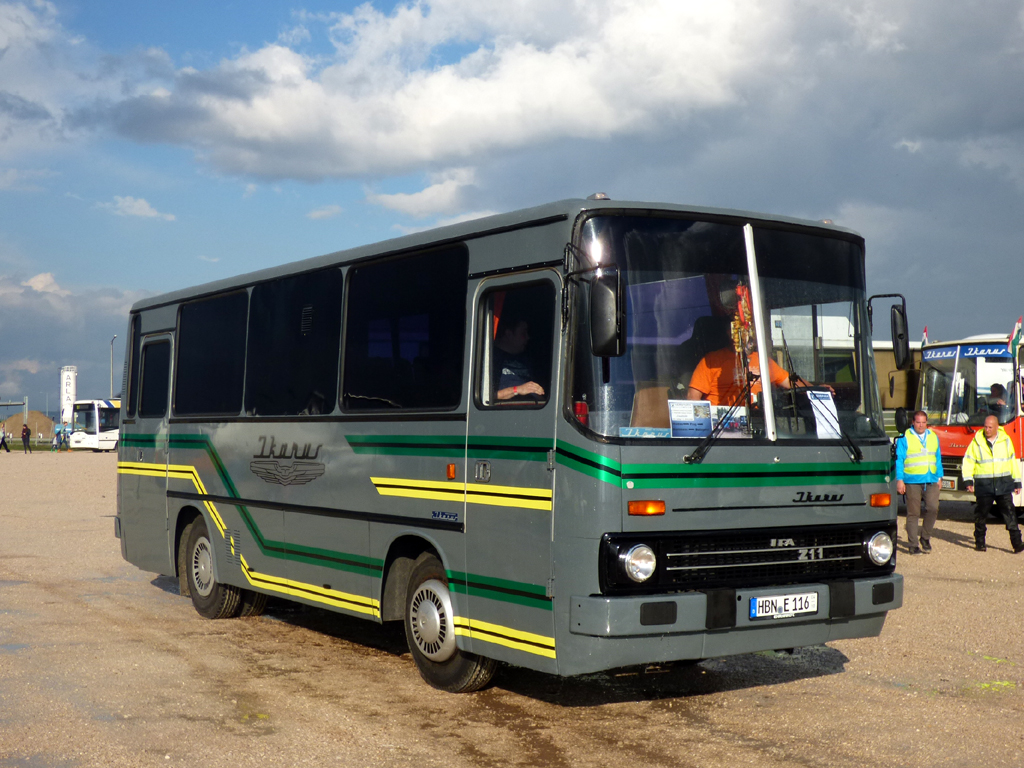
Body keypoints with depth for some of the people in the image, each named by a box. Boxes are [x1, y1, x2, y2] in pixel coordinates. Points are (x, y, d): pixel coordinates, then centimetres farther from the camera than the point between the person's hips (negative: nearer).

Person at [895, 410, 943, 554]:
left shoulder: (933, 437, 14)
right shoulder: (905, 438, 0)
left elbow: (938, 458, 21)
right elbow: (899, 459, -2)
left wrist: (939, 477, 16)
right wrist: (899, 480, -8)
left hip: (931, 481, 4)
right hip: (912, 481, -4)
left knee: (933, 509, -9)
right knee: (913, 513, -2)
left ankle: (925, 538, 12)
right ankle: (913, 545, 4)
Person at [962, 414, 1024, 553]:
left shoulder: (1006, 440, 7)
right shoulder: (977, 442, 2)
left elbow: (1012, 461, 14)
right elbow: (968, 461, 3)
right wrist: (968, 480, -8)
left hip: (1003, 483, 1)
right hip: (983, 484, -1)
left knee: (1009, 513, -6)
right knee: (981, 514, 5)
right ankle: (980, 542, 16)